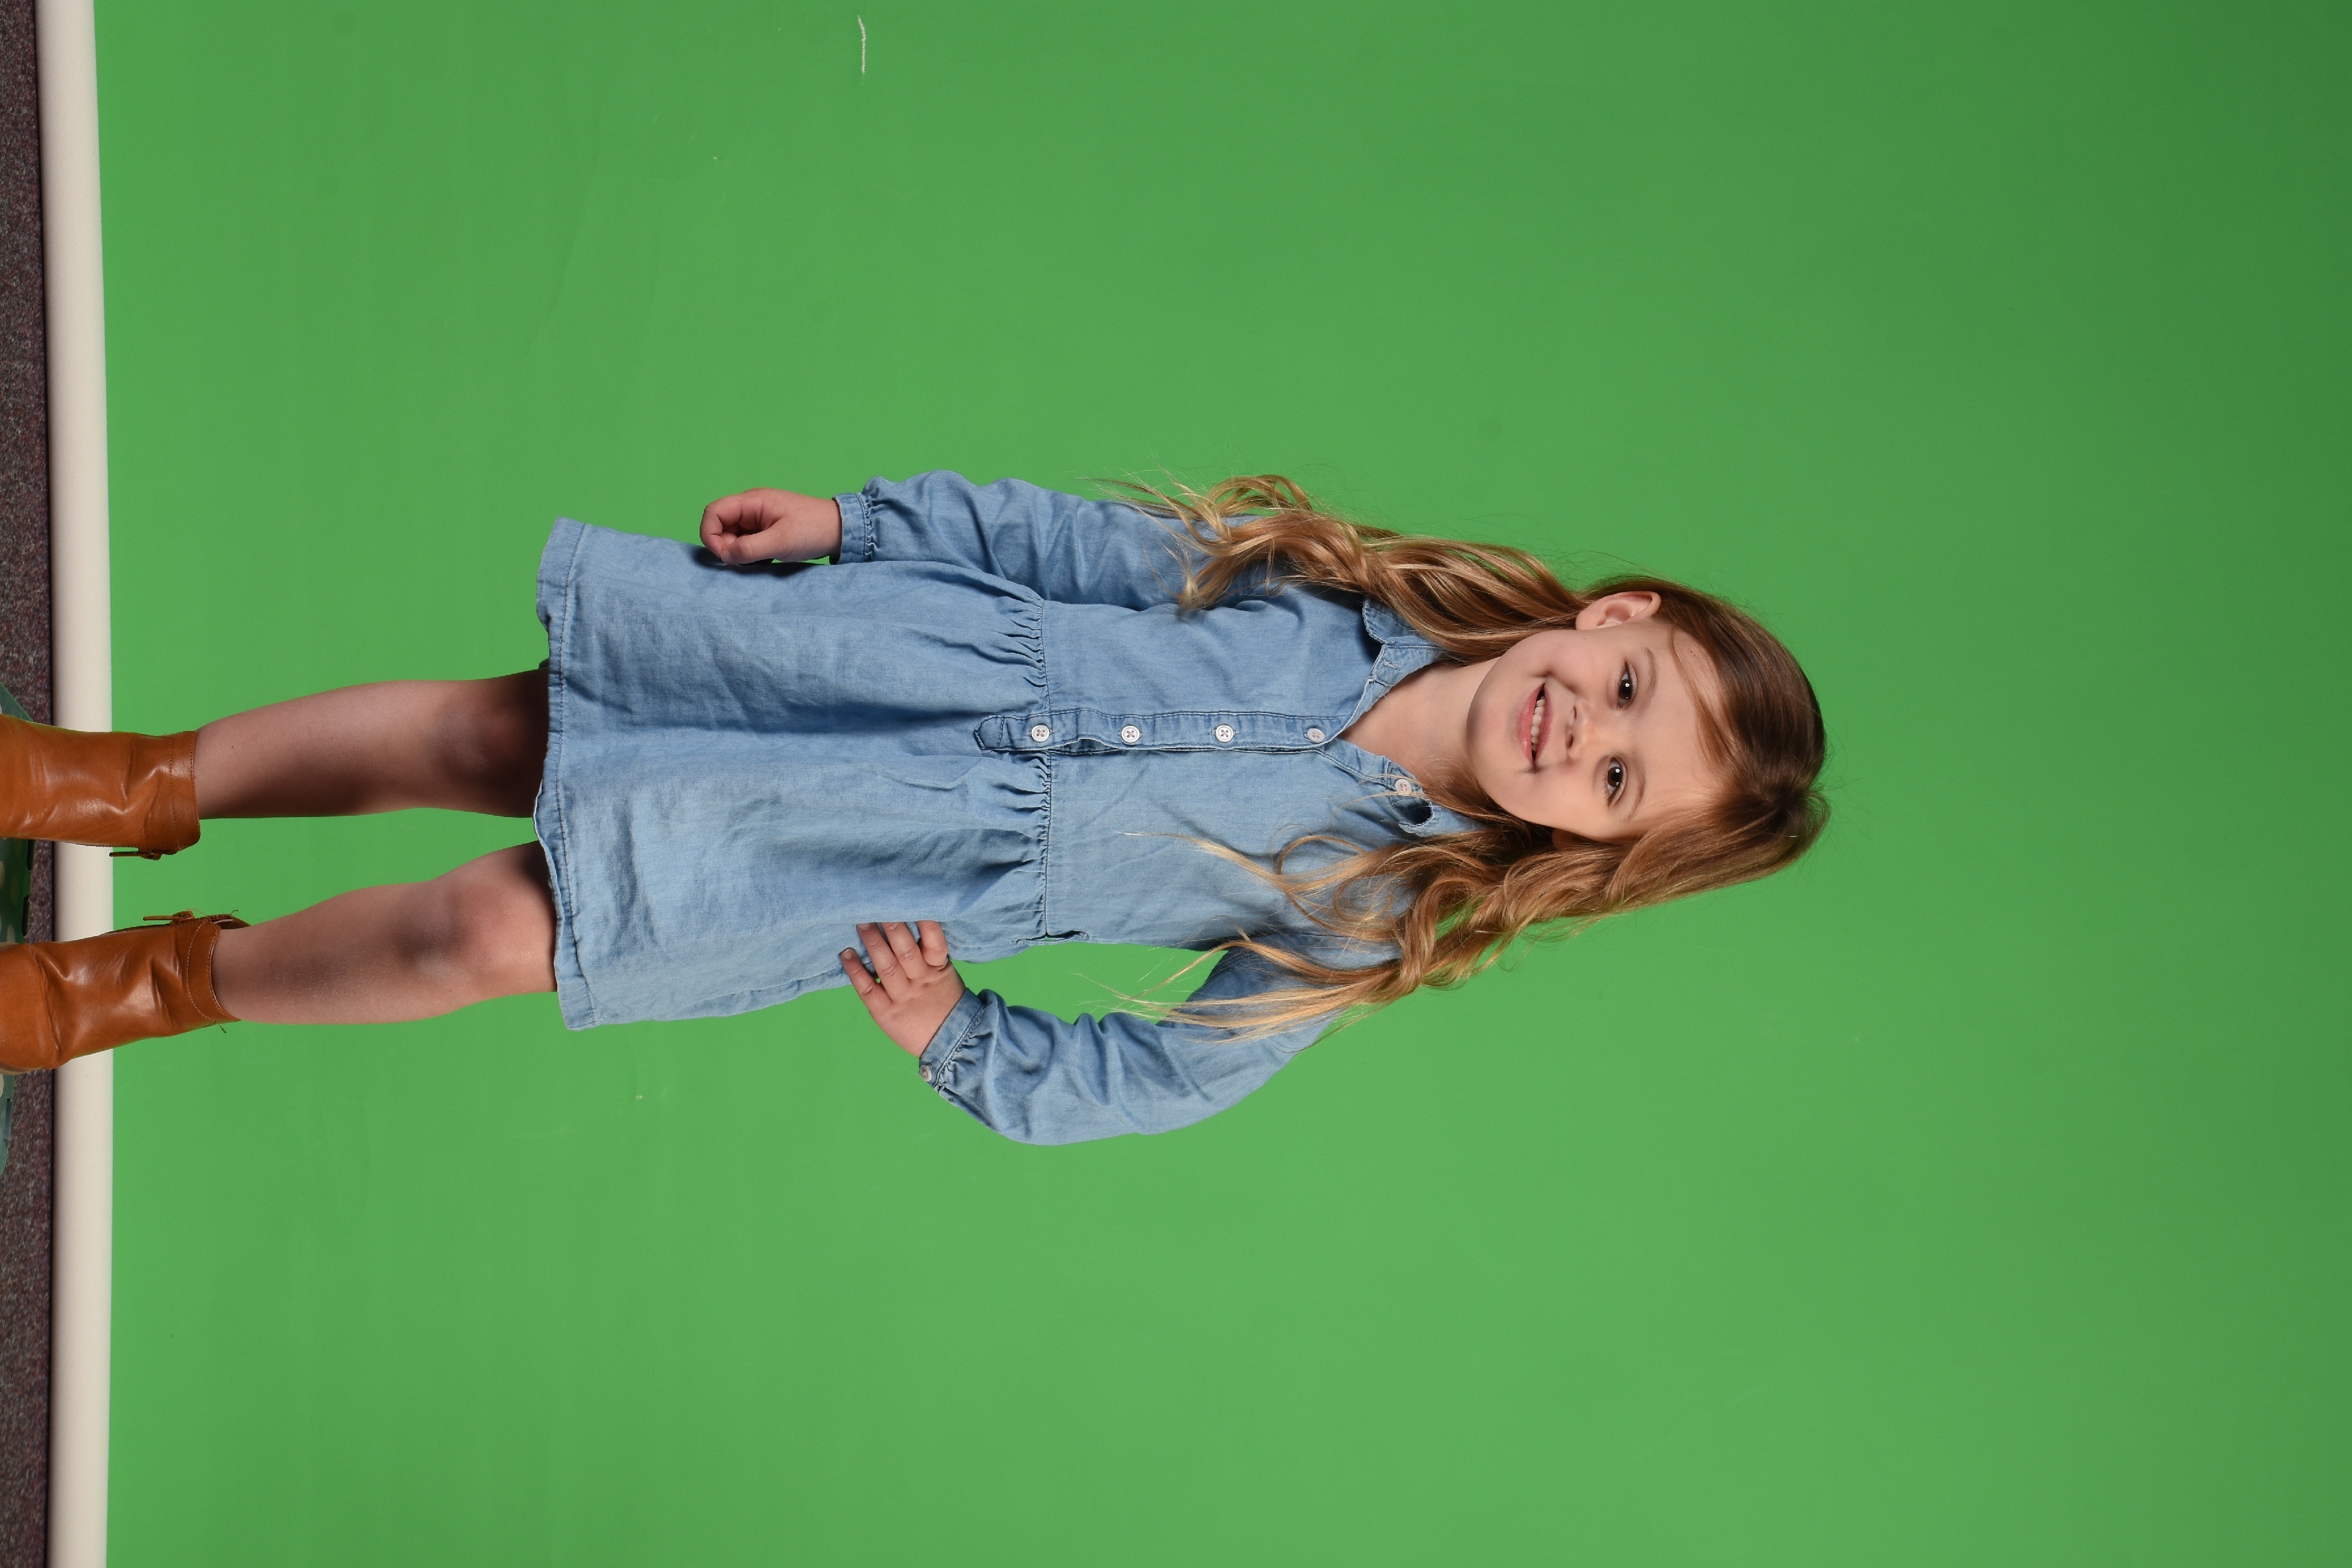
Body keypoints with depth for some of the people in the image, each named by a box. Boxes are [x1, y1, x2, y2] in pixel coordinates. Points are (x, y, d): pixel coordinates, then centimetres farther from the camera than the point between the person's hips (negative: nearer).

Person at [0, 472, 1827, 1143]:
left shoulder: (1364, 916, -10)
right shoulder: (1343, 592, -6)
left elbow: (1159, 1079, -3)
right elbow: (1076, 540, 3)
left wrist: (954, 1040, -16)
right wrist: (850, 517, -2)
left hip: (895, 891, -2)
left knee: (490, 934, -8)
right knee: (473, 731, -2)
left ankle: (153, 982, 19)